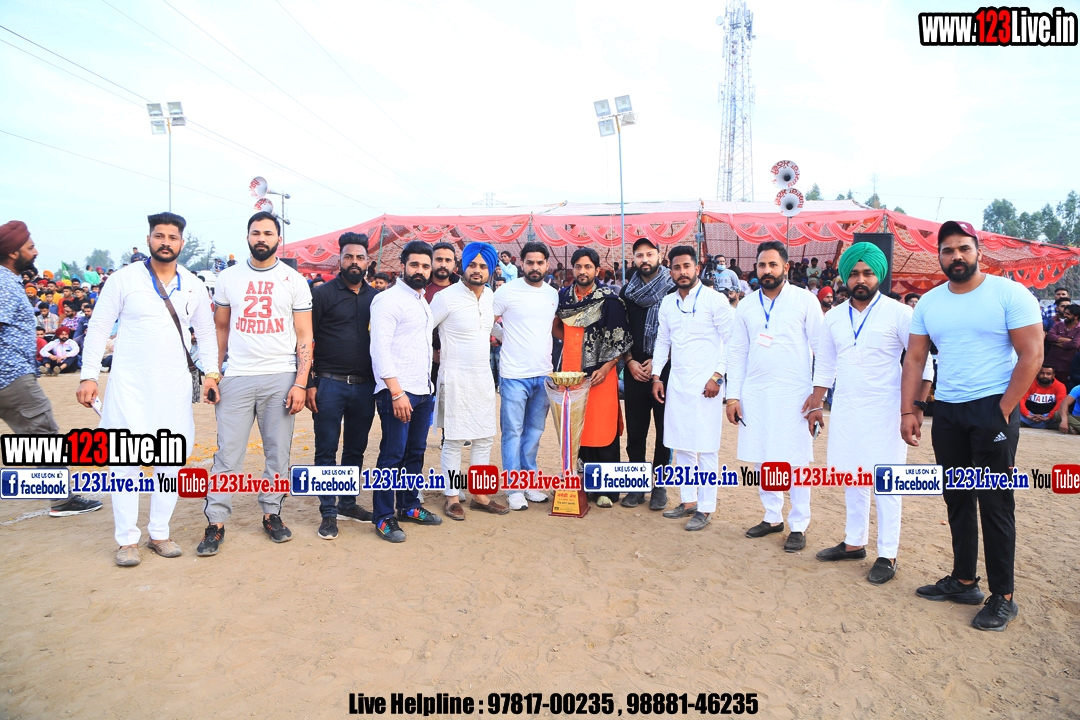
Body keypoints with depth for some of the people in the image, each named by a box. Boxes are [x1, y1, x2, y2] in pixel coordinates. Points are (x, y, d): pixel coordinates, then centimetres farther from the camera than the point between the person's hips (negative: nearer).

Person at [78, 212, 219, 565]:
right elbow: (98, 327, -1)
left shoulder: (193, 286, 7)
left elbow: (206, 331, 14)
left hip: (174, 386, 3)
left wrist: (212, 373, 5)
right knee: (125, 460, -3)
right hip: (129, 384, -3)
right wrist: (89, 376, -6)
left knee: (171, 459, 6)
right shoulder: (124, 279, -2)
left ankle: (160, 533, 20)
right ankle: (127, 539, 10)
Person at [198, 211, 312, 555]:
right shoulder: (228, 277, 9)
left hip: (281, 378, -1)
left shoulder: (295, 281, 3)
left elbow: (304, 336, 1)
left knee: (278, 452, 6)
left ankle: (271, 514, 21)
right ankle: (215, 523, 9)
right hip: (237, 377, 1)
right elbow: (221, 327, 14)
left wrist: (301, 383, -7)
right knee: (228, 453, 1)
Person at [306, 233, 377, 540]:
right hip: (329, 384, -4)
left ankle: (348, 503, 27)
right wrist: (310, 383, -9)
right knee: (327, 450, 3)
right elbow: (308, 341, -4)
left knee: (356, 449, 13)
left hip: (364, 386, 4)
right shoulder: (323, 294, -2)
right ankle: (328, 512, 12)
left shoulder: (375, 297, 9)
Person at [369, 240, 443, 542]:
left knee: (416, 452, 14)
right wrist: (396, 392, -20)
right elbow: (379, 349, -16)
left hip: (423, 391, 8)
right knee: (392, 455, -2)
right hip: (396, 392, -8)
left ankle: (409, 506, 27)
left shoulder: (423, 302, 16)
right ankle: (383, 517, 8)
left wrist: (429, 386, 12)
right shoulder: (388, 300, -9)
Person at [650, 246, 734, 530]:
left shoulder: (716, 300, -6)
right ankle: (688, 501, 23)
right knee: (680, 445, 11)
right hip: (676, 383, 6)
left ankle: (705, 508, 8)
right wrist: (656, 376, 10)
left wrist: (717, 376, -13)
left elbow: (732, 342, -7)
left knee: (706, 448, -1)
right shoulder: (667, 302, 10)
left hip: (705, 385, -6)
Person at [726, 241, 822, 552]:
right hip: (754, 394, 4)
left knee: (795, 461, 2)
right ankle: (772, 517, 25)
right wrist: (733, 395, 5)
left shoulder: (805, 300, -3)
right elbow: (737, 352, 10)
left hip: (793, 395, -4)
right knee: (762, 459, 10)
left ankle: (799, 526, 15)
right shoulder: (747, 305, 8)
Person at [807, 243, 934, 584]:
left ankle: (887, 555, 11)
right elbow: (824, 364, 14)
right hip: (845, 410, 5)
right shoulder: (834, 317, 6)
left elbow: (922, 363, -7)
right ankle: (854, 542, 26)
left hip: (884, 411, -5)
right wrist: (817, 404, 11)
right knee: (852, 478, 13)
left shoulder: (898, 313, -8)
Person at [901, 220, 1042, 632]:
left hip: (993, 409, -5)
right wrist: (908, 410, 1)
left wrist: (1004, 410, -12)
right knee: (957, 500, 12)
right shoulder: (928, 303, 7)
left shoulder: (1009, 294, -6)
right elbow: (915, 358, 9)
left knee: (995, 503, -1)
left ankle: (1002, 597, 10)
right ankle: (963, 581, 24)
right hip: (947, 412, 5)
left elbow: (1031, 355, -9)